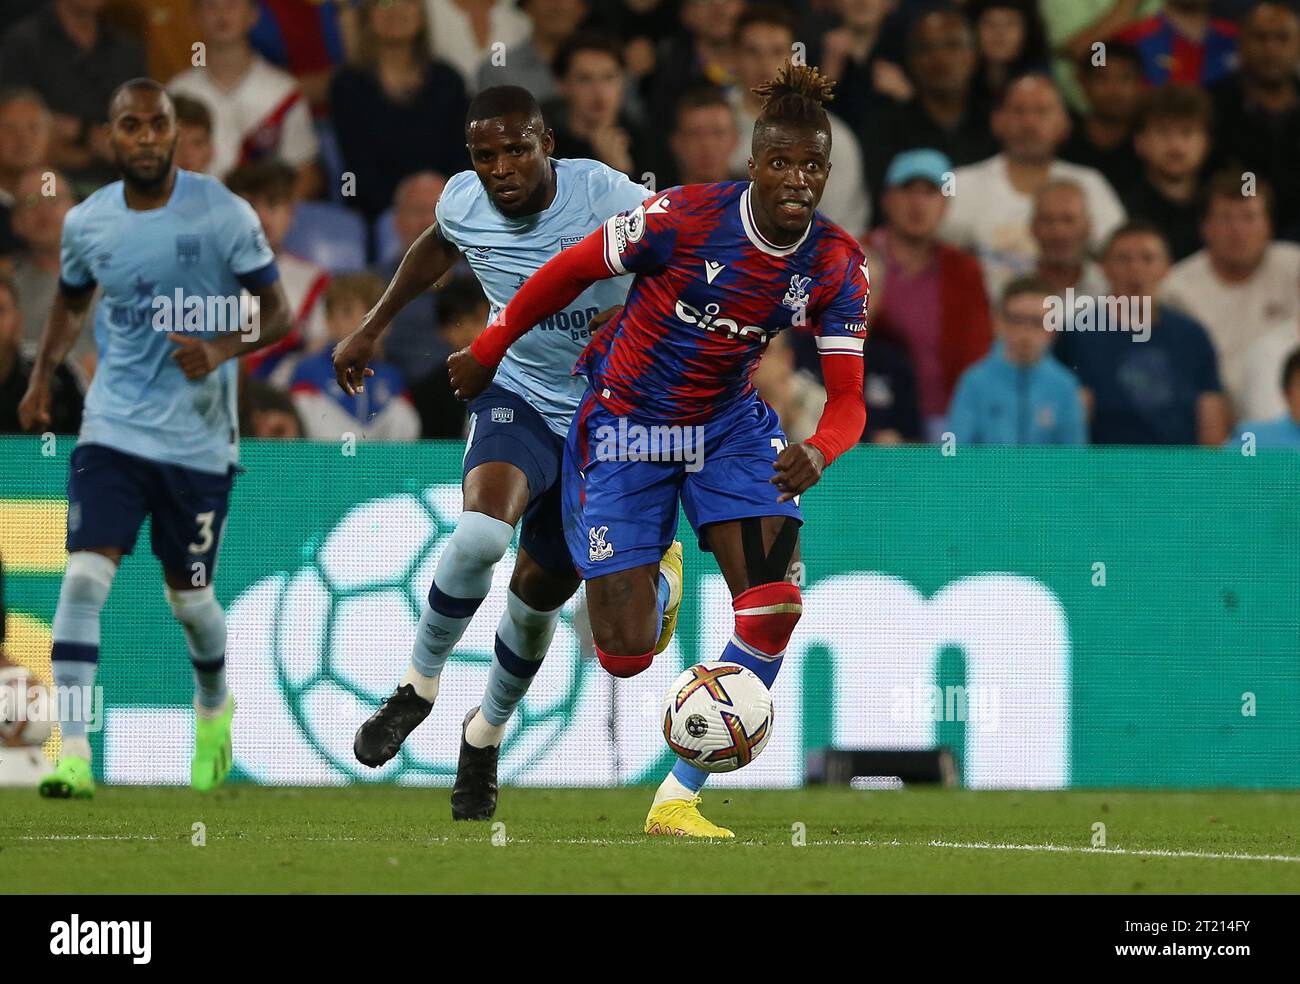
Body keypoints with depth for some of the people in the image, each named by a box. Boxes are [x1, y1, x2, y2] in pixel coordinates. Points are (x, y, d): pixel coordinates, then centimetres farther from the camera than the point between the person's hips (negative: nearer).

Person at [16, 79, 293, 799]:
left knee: (188, 597, 9)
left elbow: (276, 312, -5)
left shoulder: (222, 214, -9)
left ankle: (213, 710, 41)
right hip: (112, 430, 2)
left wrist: (221, 349, -23)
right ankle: (72, 752, -16)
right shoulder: (86, 223, 1)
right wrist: (42, 376, 7)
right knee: (85, 575, -16)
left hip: (198, 437, -2)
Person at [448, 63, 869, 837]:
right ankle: (655, 581, 36)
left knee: (776, 606, -18)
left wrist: (818, 454, -38)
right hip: (625, 423, -3)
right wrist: (487, 352, 0)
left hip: (728, 424, 3)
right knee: (627, 652, -7)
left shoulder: (837, 265, -13)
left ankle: (679, 801, -4)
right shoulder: (686, 218, -25)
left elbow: (848, 398, -15)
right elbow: (568, 273, -10)